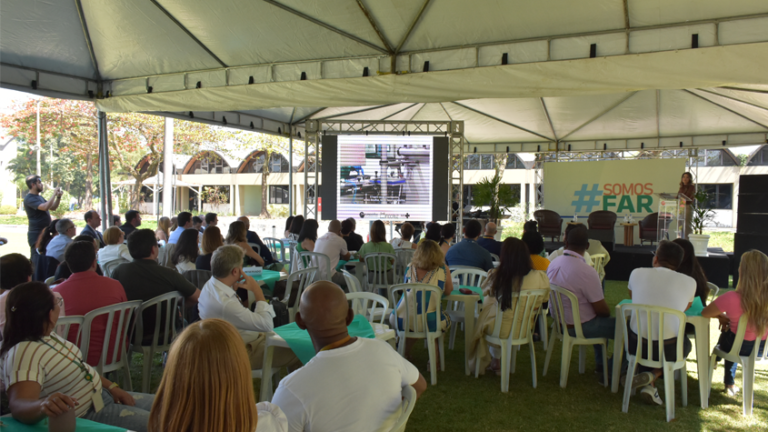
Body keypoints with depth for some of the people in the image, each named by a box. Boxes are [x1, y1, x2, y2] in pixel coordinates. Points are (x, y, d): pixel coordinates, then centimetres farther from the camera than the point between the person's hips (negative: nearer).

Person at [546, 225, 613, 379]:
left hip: (560, 322, 8)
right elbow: (602, 310, -19)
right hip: (579, 327, -8)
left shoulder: (552, 264, -4)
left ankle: (600, 364, 38)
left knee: (600, 320, 30)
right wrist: (609, 313, 6)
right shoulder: (587, 272, -28)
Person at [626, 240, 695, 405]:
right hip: (668, 350, -2)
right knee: (686, 344, 34)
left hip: (636, 346, 2)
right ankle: (654, 376, 9)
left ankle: (650, 384, 20)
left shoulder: (637, 273, -4)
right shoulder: (689, 282, -6)